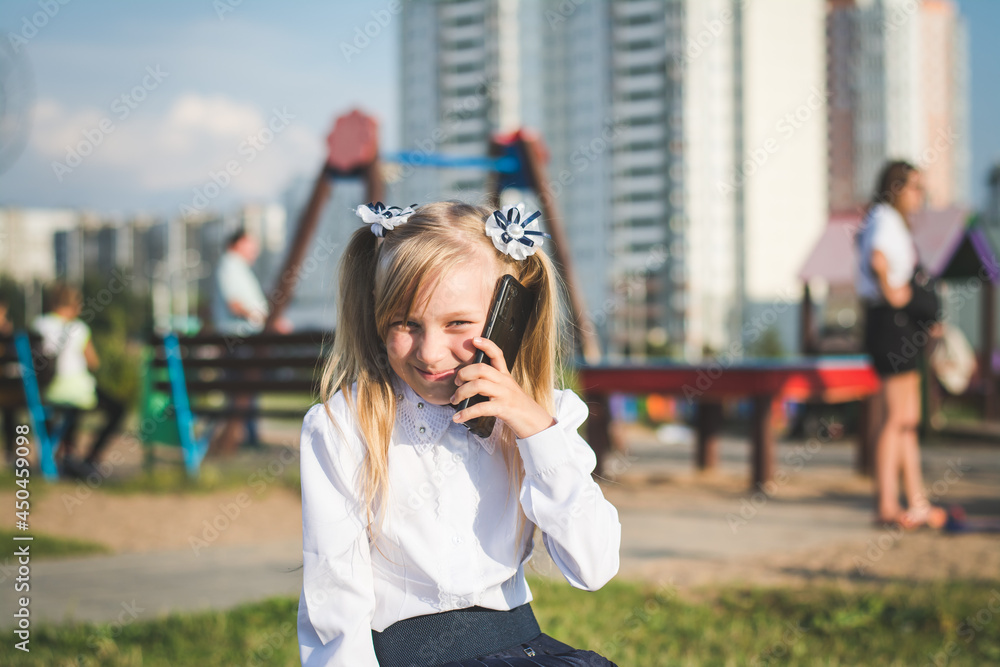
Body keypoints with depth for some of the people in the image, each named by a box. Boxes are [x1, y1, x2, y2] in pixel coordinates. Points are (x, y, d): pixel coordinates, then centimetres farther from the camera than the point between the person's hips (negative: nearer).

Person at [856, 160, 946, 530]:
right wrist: (891, 291, -20)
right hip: (893, 321, -10)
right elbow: (878, 259, -34)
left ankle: (917, 502, 15)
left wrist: (925, 318, 18)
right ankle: (887, 503, -1)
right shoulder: (885, 219, -12)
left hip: (903, 324, 10)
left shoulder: (893, 221, 19)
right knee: (897, 417, -6)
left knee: (909, 418, 11)